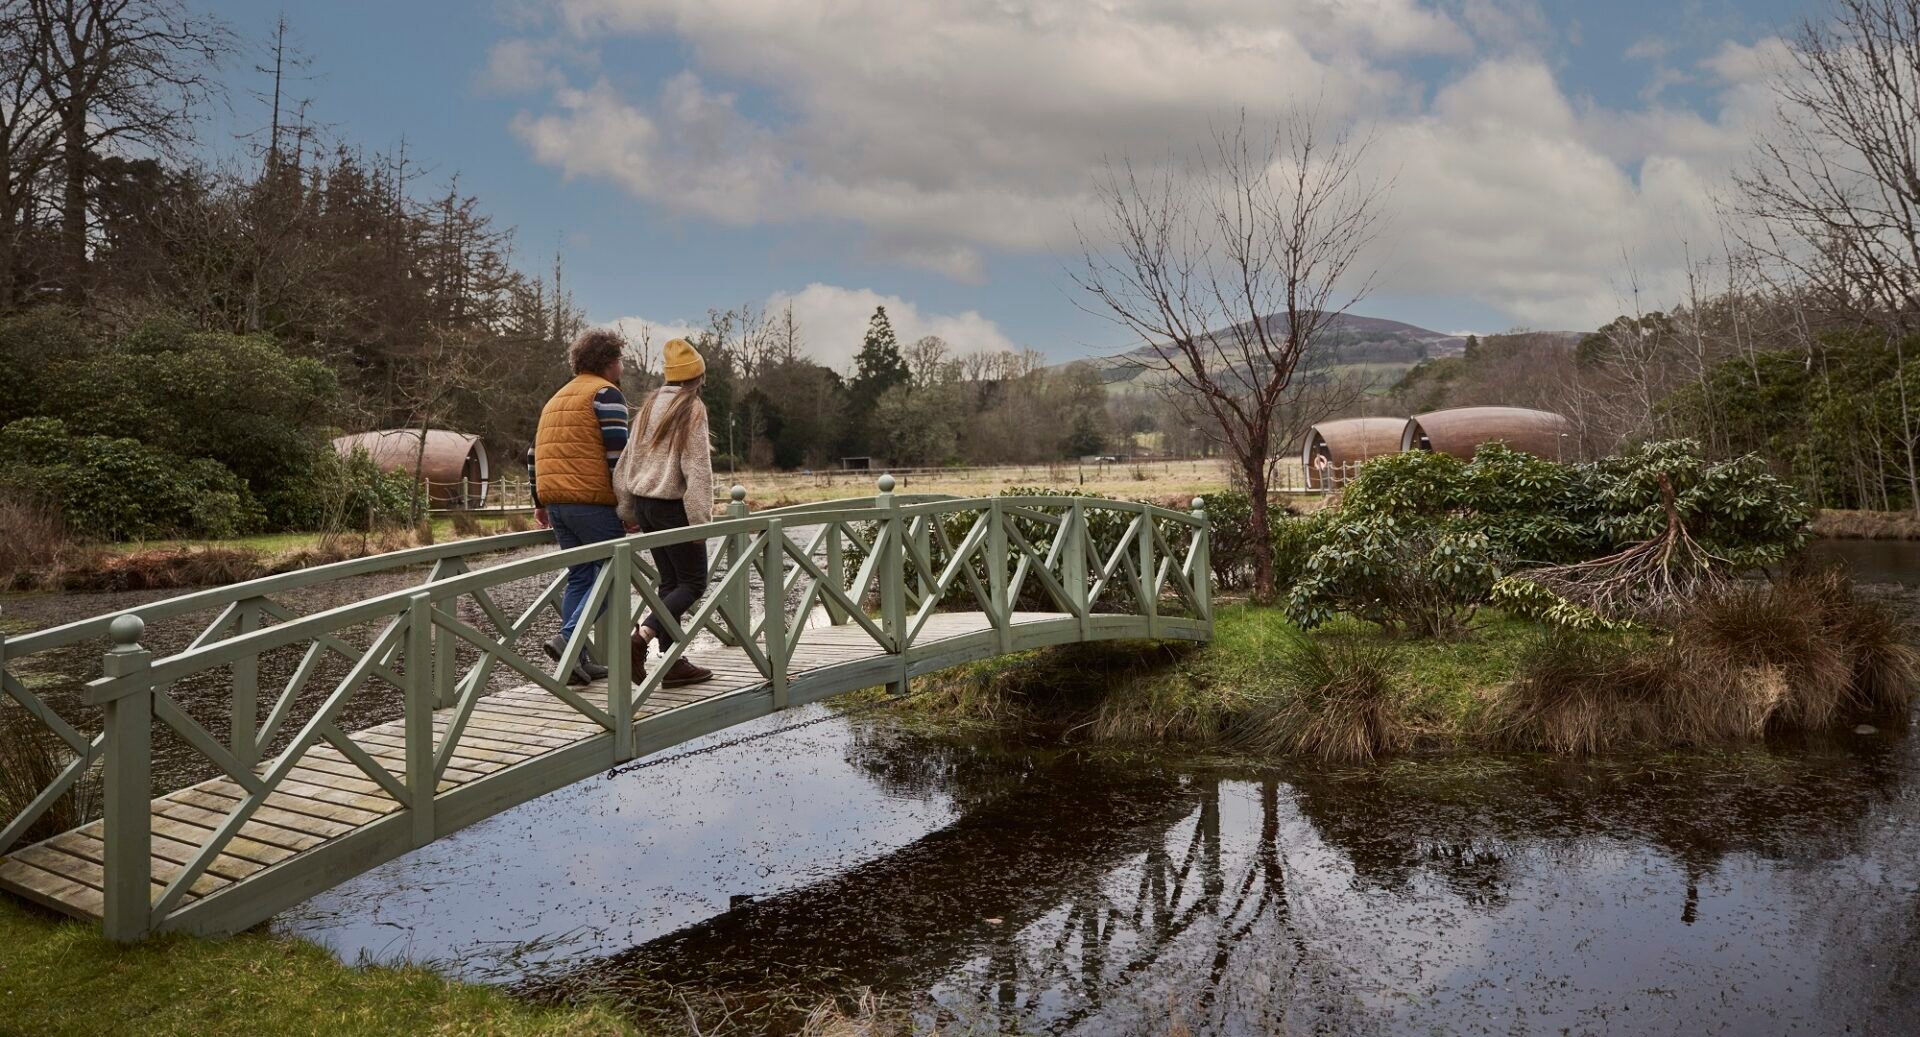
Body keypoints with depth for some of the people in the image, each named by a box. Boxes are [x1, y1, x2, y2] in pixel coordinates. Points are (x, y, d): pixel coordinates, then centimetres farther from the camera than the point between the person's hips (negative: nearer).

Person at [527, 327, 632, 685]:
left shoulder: (557, 399, 22)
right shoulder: (605, 393, -5)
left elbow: (534, 453, 21)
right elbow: (618, 453, -14)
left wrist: (539, 502, 25)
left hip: (556, 503, 8)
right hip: (593, 502, -8)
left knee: (579, 576, 14)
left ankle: (576, 660, 13)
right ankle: (567, 637, -15)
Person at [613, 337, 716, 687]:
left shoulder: (650, 406, 11)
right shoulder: (691, 409, -11)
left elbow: (626, 460, 13)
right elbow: (697, 468, -18)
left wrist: (627, 511, 18)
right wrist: (701, 519, -17)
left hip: (644, 503, 8)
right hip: (674, 505, -8)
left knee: (670, 582, 11)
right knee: (693, 582, 0)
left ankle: (674, 663, 11)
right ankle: (641, 638, -17)